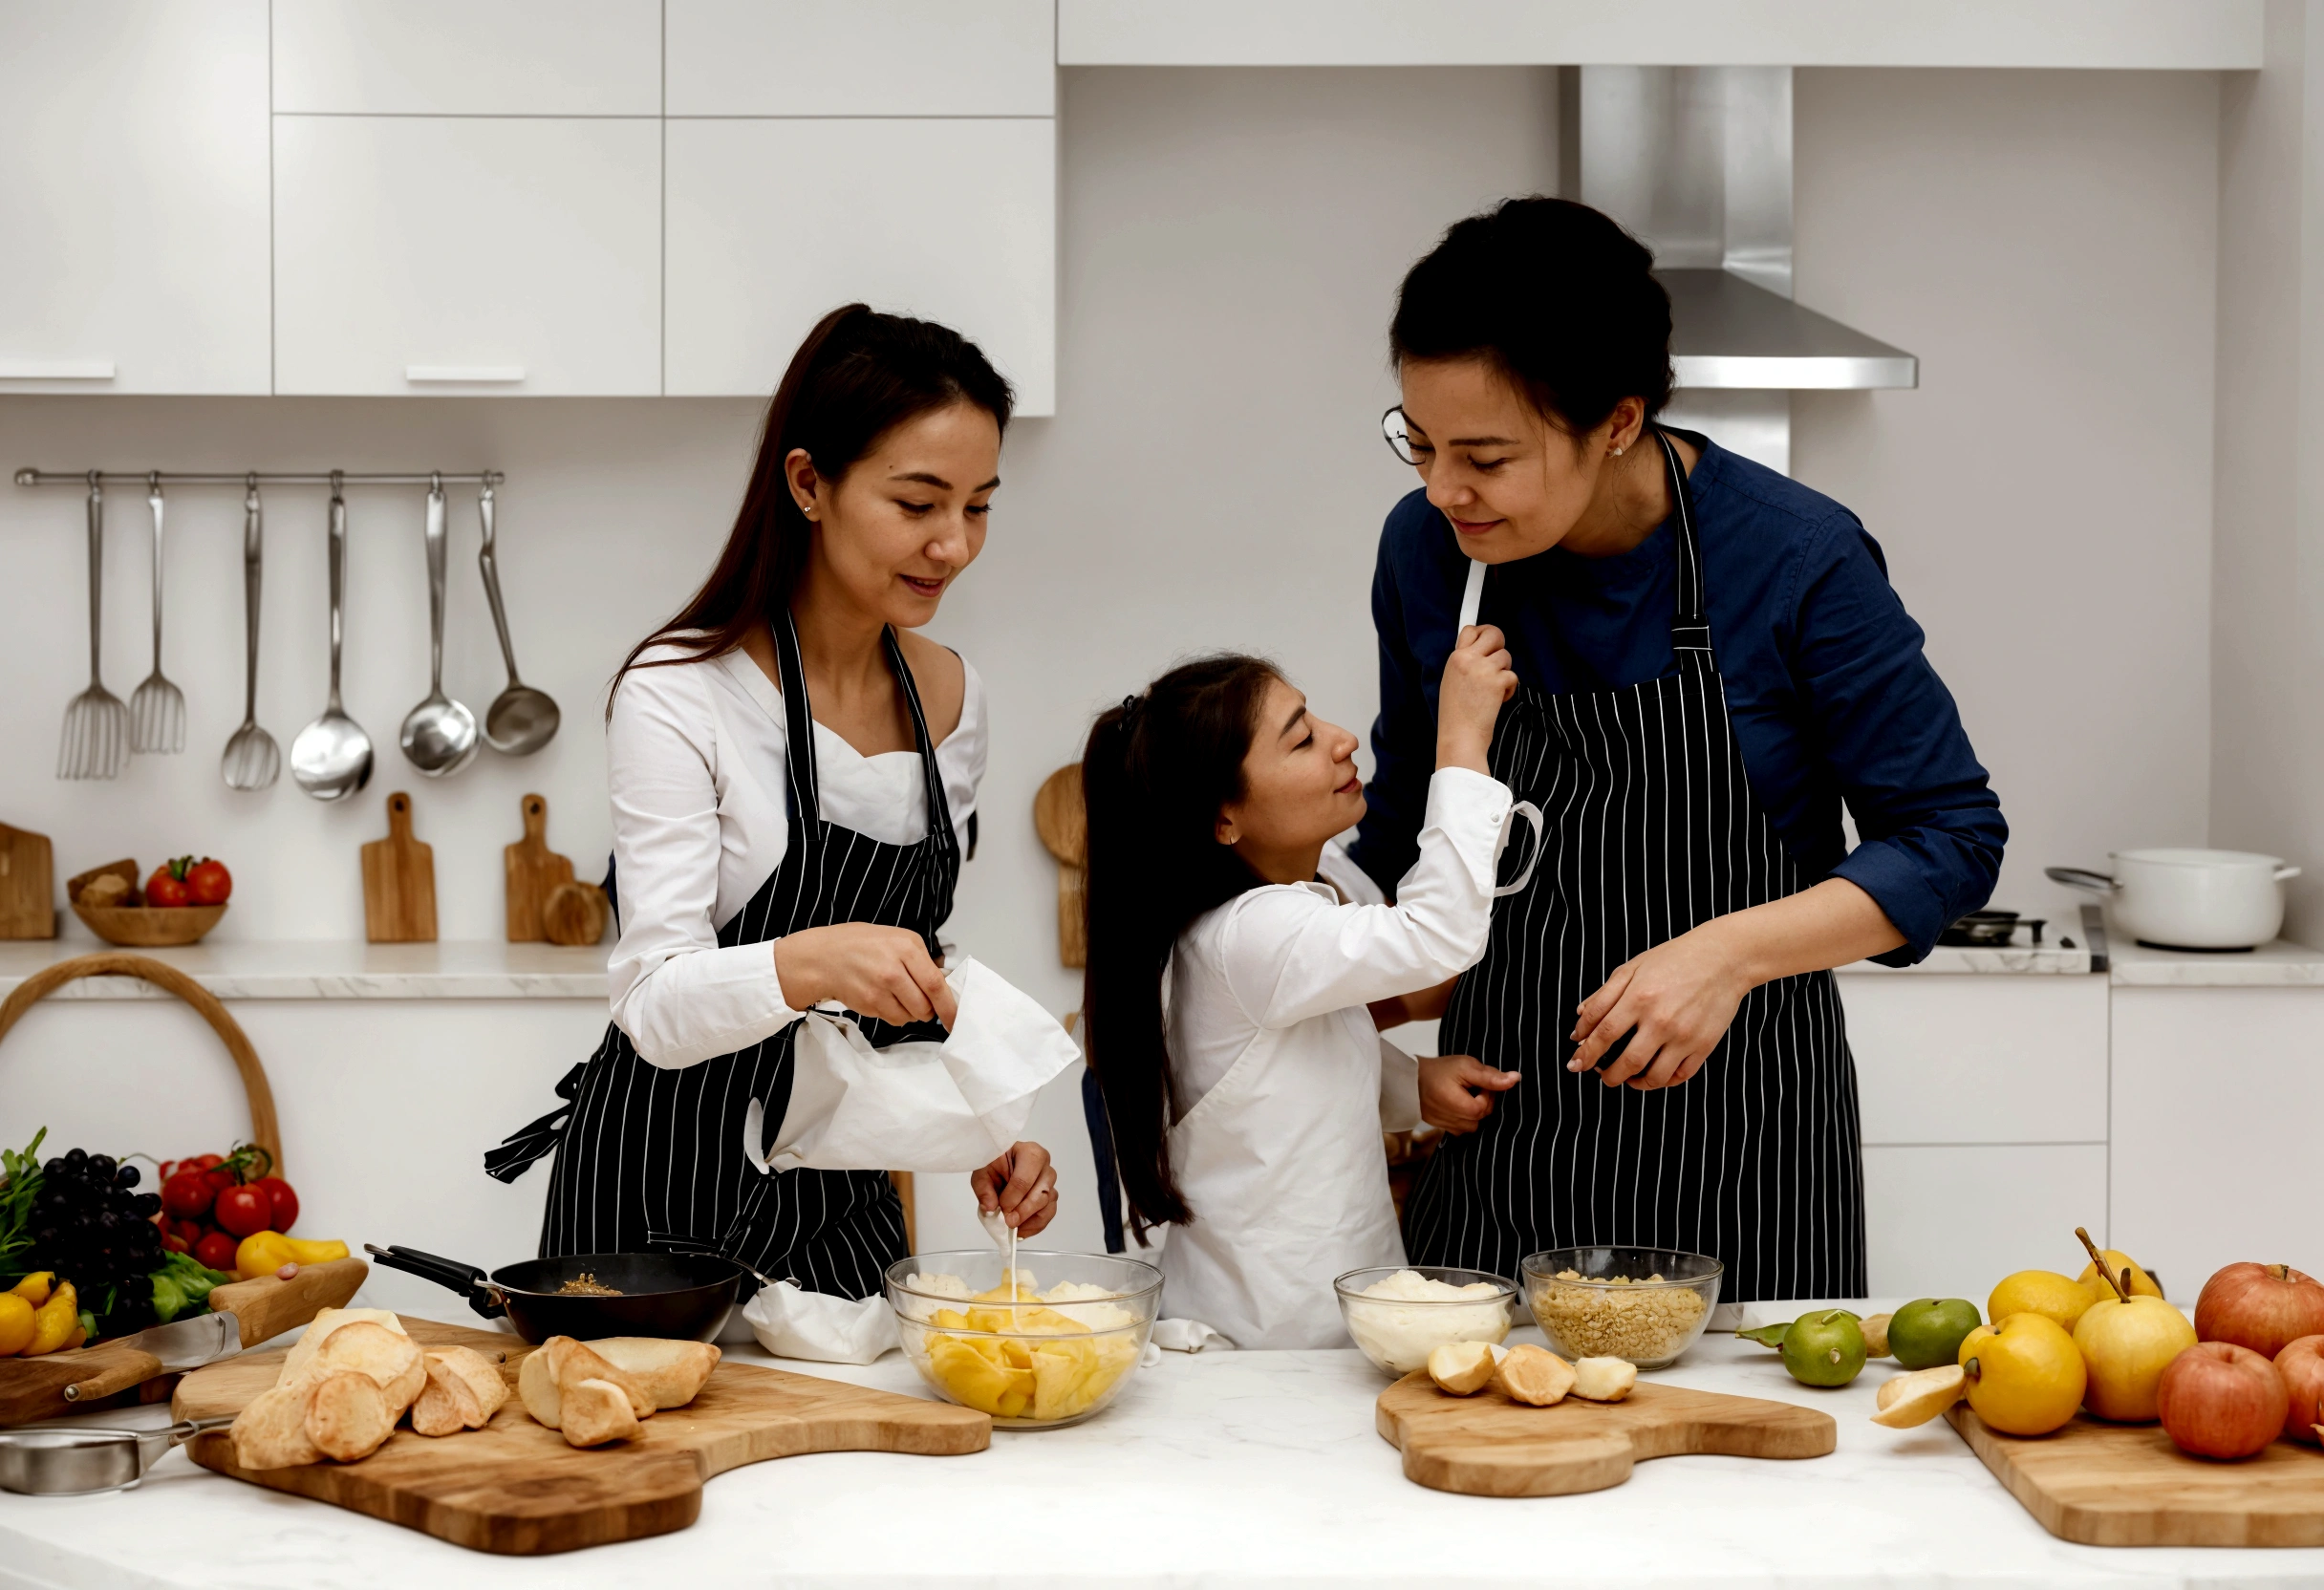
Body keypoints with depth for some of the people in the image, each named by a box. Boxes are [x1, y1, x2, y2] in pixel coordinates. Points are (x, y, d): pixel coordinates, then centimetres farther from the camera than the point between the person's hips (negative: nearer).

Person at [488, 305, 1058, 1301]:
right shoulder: (682, 693, -16)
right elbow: (658, 1005, -23)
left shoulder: (951, 698, 3)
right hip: (665, 1208, -6)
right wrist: (807, 961, -42)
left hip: (838, 1211, 6)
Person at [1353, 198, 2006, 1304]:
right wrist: (1403, 1042, 3)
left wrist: (1730, 951, -21)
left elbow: (1952, 839, -8)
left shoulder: (1798, 560, -13)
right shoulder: (1426, 550, -2)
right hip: (1501, 1123, 3)